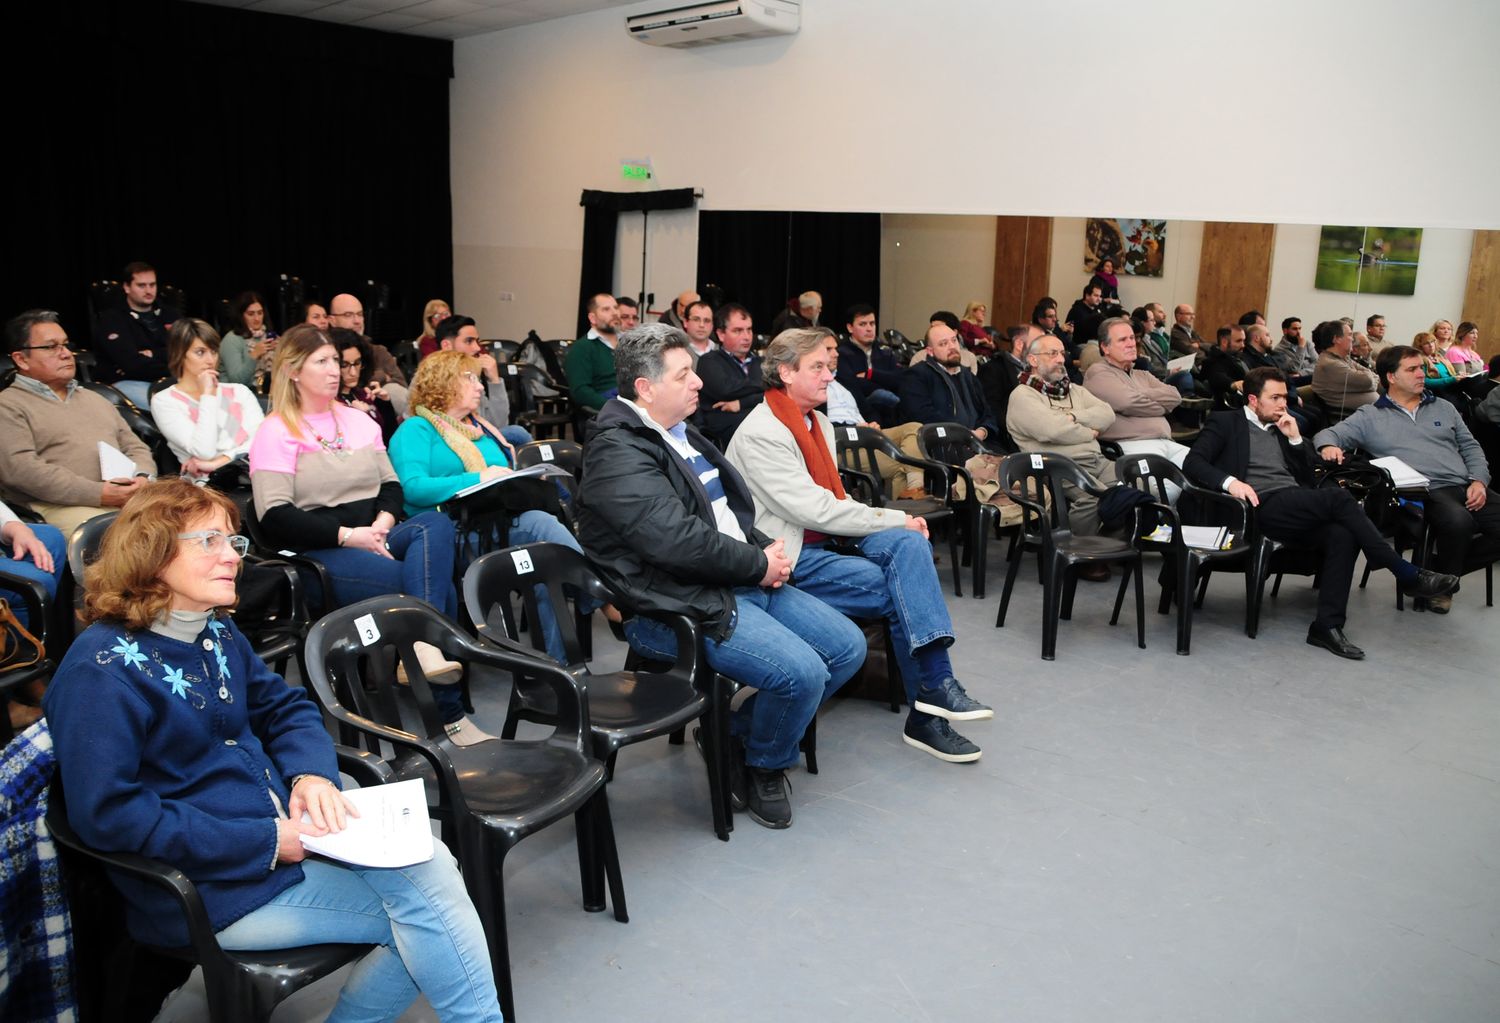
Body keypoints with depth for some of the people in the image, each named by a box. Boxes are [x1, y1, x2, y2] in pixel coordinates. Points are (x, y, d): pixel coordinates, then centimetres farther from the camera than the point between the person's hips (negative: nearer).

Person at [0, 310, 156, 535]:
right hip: (62, 507, -6)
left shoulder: (94, 399, 29)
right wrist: (98, 494, -17)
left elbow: (135, 447, 25)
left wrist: (143, 478, -1)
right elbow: (19, 468, -9)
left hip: (131, 498, 6)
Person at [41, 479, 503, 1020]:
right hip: (210, 887, -7)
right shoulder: (102, 669, -16)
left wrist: (311, 774, -5)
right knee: (424, 906, -14)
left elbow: (285, 707, 18)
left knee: (432, 866, -15)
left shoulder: (218, 633, 9)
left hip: (282, 829, 7)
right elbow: (108, 814, -21)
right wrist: (264, 843, -22)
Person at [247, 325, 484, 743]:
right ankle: (448, 713, -25)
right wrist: (348, 534, -19)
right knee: (438, 586, -28)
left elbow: (391, 485, 17)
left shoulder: (358, 420, 20)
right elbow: (275, 518, -10)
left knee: (436, 524, -30)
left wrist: (383, 523, -6)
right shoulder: (276, 433, 0)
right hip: (321, 553, -6)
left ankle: (422, 642, -42)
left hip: (376, 540, 6)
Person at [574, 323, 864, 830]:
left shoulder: (683, 435, 15)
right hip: (685, 607, -10)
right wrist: (760, 565, -14)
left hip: (747, 583, 10)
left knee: (848, 647, 5)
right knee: (802, 672, -24)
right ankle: (764, 767, 8)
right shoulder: (618, 452, -15)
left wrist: (767, 547, 1)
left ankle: (739, 730, 20)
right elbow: (677, 541, -25)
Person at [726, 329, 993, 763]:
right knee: (901, 592, -20)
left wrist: (900, 527, -3)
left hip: (826, 539, 8)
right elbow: (814, 510, -19)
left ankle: (936, 685, -23)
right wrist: (896, 519, -14)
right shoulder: (760, 433, -13)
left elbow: (835, 502, 15)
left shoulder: (820, 423, 16)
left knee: (908, 542, -19)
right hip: (789, 559, -7)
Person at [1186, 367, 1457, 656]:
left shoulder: (1282, 427, 28)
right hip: (1264, 507, -6)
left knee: (1342, 534, -27)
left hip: (1296, 508, 6)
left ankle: (1328, 625, -27)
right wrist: (1229, 481, -23)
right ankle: (1407, 574, -21)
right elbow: (1193, 463, -5)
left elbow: (1307, 476, 25)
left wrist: (1295, 438, 10)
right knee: (1338, 496, -27)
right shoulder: (1225, 422, 9)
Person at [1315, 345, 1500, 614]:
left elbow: (1470, 447, 21)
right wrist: (1328, 446, -22)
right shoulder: (1370, 416, 10)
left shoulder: (1443, 408, 23)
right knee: (1459, 521, -35)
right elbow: (1328, 434, 4)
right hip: (1424, 494, -5)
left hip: (1468, 489, 5)